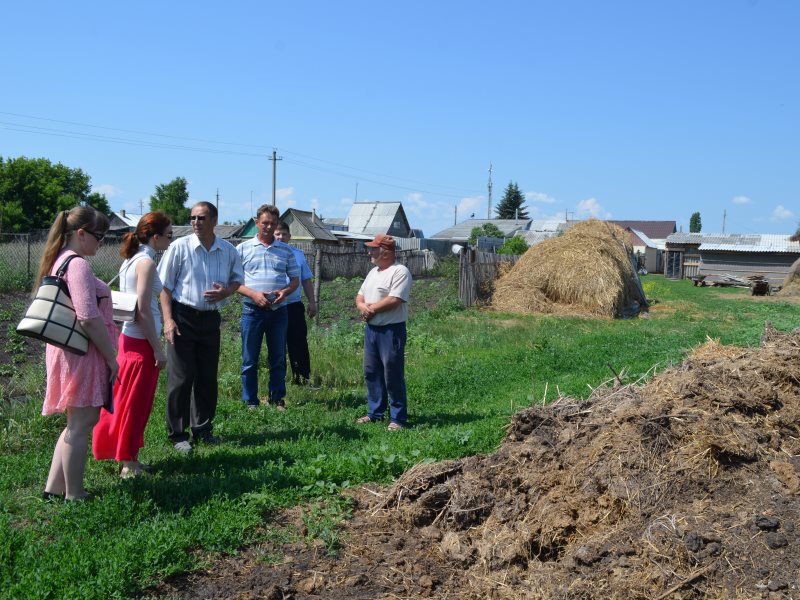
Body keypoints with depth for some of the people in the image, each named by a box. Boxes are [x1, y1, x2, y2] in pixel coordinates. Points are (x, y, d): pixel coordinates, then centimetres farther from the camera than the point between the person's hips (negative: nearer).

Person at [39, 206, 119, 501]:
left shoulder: (59, 261, 13)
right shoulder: (78, 264, -17)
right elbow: (89, 319, -23)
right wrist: (111, 358, -15)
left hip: (65, 352, 10)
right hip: (83, 355, -10)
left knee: (77, 423, 19)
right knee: (81, 425, 0)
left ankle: (54, 487, 25)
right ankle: (74, 495, 11)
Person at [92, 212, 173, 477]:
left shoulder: (132, 259, 11)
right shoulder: (146, 262, -16)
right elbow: (143, 310, -20)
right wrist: (158, 349, -17)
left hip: (129, 337, 9)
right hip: (142, 342, -9)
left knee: (127, 401, 16)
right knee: (135, 403, 2)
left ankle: (125, 455, 27)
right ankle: (129, 463, 13)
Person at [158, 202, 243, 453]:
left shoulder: (228, 251, 2)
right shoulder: (179, 247, -7)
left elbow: (238, 279, 16)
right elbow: (165, 286, -5)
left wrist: (226, 291, -7)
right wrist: (168, 320, -14)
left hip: (210, 319, 4)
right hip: (183, 317, -4)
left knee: (208, 377, 11)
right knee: (181, 378, -2)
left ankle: (202, 429, 25)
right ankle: (177, 434, 10)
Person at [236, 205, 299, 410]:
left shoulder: (286, 251, 9)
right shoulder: (243, 248, 3)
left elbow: (295, 279, 12)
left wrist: (285, 291, -10)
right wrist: (254, 294, -16)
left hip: (278, 310, 2)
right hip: (252, 310, -2)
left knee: (278, 359, 9)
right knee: (250, 360, 3)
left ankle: (277, 399, 20)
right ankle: (250, 402, 12)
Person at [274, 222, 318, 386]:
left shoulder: (299, 254, 10)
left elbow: (307, 280, 14)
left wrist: (312, 302, 9)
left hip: (295, 305, 2)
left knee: (299, 344, 5)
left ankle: (303, 378, 14)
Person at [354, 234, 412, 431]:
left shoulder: (400, 271, -13)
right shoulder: (373, 272, 16)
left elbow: (394, 300, -23)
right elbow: (360, 296, 19)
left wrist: (370, 308, -11)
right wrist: (361, 306, -5)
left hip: (391, 330, -9)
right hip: (371, 328, 9)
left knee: (393, 375, -5)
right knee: (371, 372, 14)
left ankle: (398, 418, 3)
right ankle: (375, 413, 26)